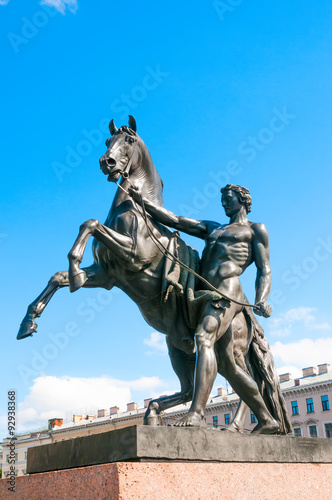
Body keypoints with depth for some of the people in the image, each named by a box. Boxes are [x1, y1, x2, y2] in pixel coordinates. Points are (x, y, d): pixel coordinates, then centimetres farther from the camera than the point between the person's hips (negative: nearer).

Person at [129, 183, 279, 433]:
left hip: (228, 290, -7)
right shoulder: (212, 229, 30)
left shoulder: (255, 230, 14)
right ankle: (266, 420, 14)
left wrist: (261, 300, -13)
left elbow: (264, 270, 5)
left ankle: (197, 412, -41)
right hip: (208, 295, 7)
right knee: (226, 365, 5)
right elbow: (176, 221, 24)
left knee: (204, 337, -30)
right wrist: (143, 202, 15)